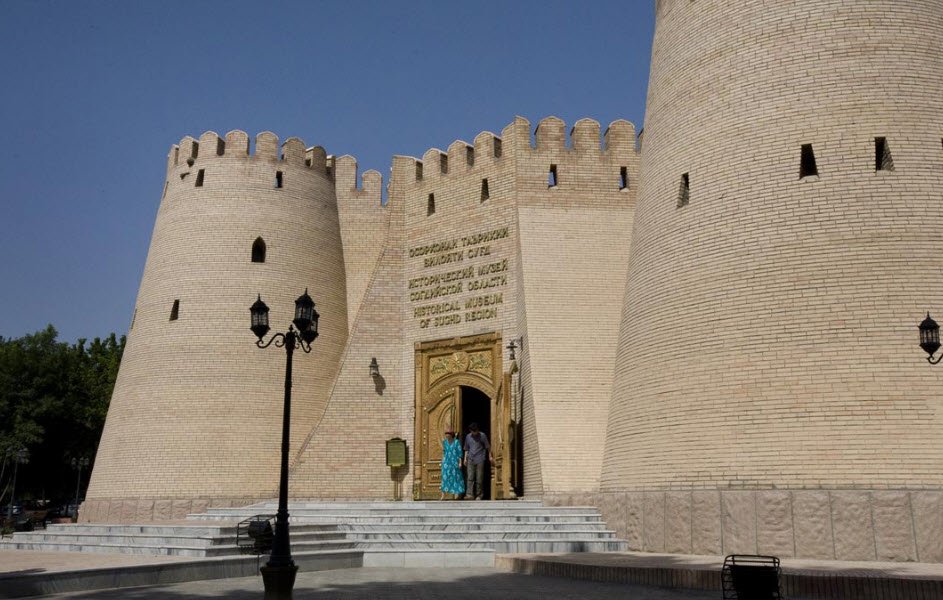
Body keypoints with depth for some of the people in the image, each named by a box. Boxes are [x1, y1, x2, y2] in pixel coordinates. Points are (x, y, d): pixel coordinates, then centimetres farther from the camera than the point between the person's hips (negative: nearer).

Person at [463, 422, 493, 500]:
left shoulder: (482, 435, 0)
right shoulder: (468, 437, 10)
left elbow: (487, 447, 4)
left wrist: (490, 456, 1)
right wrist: (465, 458, 12)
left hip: (480, 460, -2)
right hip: (470, 460, 2)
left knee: (479, 478, -1)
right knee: (470, 477, -9)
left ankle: (478, 495, 7)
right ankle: (469, 494, -16)